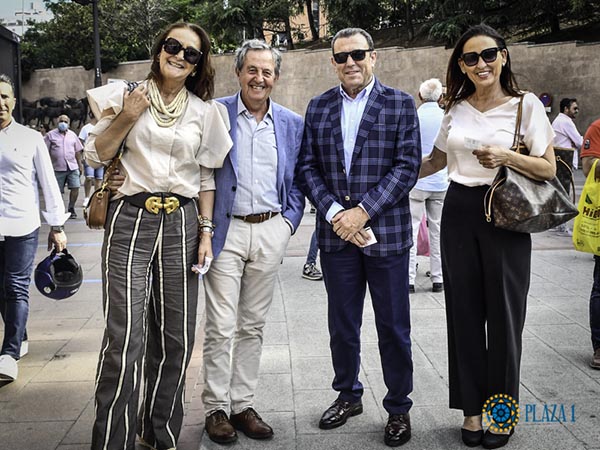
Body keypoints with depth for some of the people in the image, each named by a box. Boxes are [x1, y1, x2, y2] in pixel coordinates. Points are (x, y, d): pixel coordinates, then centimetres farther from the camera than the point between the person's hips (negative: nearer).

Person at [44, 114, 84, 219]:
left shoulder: (72, 135, 13)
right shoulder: (50, 135, 3)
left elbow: (77, 151, 17)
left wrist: (80, 165, 14)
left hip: (72, 167, 2)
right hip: (58, 168, -2)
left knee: (75, 187, -7)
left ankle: (71, 209, 9)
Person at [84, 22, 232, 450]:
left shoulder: (204, 111, 10)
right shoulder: (127, 95, 5)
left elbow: (206, 177, 13)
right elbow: (95, 155, 7)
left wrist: (206, 231, 6)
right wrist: (125, 118, -7)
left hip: (181, 222, 3)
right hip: (131, 219, -2)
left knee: (175, 337, 6)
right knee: (125, 337, -9)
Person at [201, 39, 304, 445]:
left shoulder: (292, 123, 9)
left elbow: (297, 181, 14)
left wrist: (289, 222, 2)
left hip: (270, 232, 3)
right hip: (226, 230, -3)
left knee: (253, 326, 11)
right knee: (221, 327, -1)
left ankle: (243, 404, 22)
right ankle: (216, 408, 14)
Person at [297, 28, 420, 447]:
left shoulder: (400, 104, 0)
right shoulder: (318, 107, 9)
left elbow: (408, 165, -8)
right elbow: (308, 166, 5)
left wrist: (363, 211, -15)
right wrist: (334, 212, -10)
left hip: (387, 232, -3)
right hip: (336, 234, 3)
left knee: (393, 327, 6)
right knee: (342, 324, 14)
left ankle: (399, 408, 23)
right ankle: (348, 395, 33)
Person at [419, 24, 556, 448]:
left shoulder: (527, 105, -3)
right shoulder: (457, 109, 8)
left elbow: (548, 169, -4)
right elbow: (436, 160, 21)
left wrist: (507, 156, -20)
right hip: (459, 214, 4)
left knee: (503, 314, 3)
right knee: (464, 313, 8)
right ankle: (472, 407, 22)